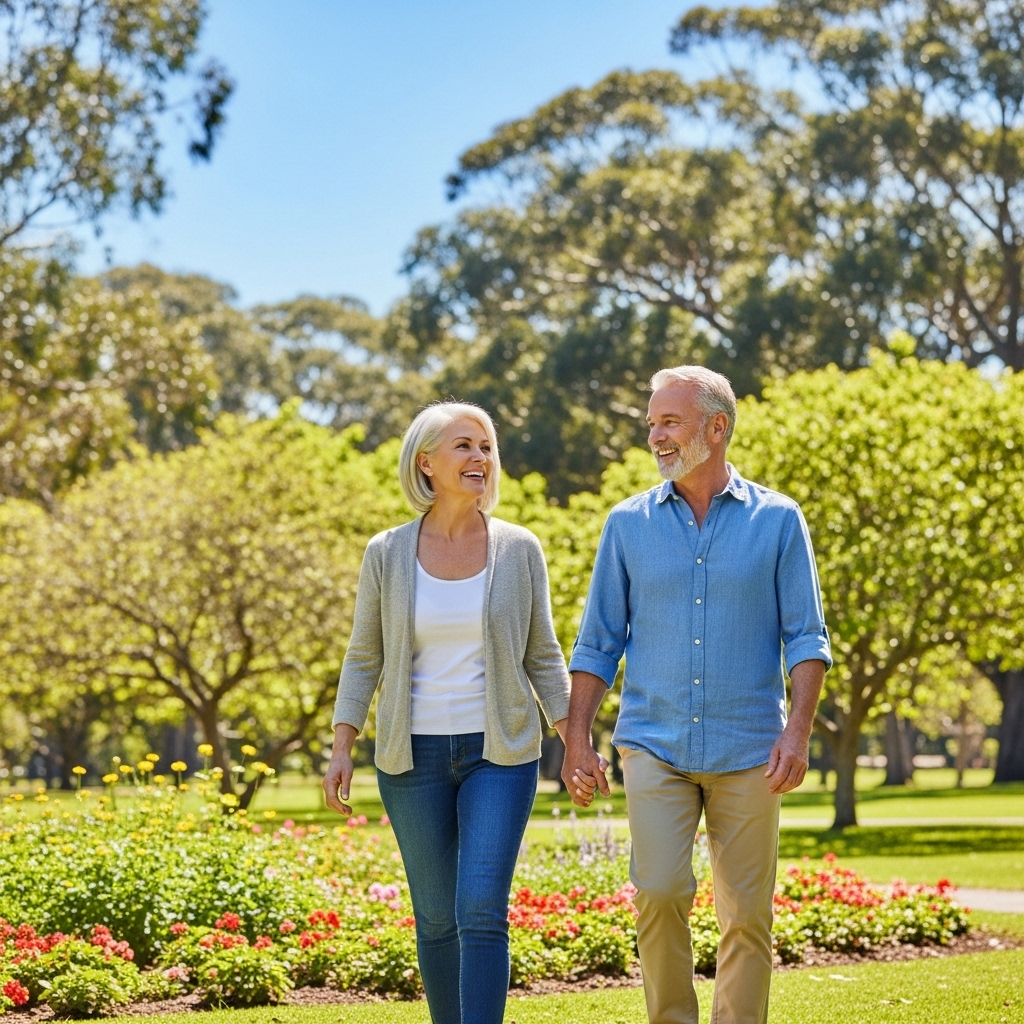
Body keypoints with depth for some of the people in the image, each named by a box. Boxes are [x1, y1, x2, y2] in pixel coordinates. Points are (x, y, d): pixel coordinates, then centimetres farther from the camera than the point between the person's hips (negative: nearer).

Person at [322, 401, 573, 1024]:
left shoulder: (519, 549, 0)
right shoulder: (388, 553, 0)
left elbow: (543, 657, 6)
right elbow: (364, 658, 6)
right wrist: (341, 750, -2)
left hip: (500, 753, -1)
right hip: (414, 756, 1)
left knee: (482, 914, -13)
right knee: (437, 918, 8)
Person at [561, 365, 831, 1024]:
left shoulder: (777, 520, 3)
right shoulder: (629, 524, 8)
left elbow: (806, 638, 1)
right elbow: (597, 643, 9)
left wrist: (798, 732, -11)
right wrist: (577, 741, 3)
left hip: (748, 751, -1)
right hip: (655, 746, 1)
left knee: (746, 914, 1)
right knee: (659, 894, -12)